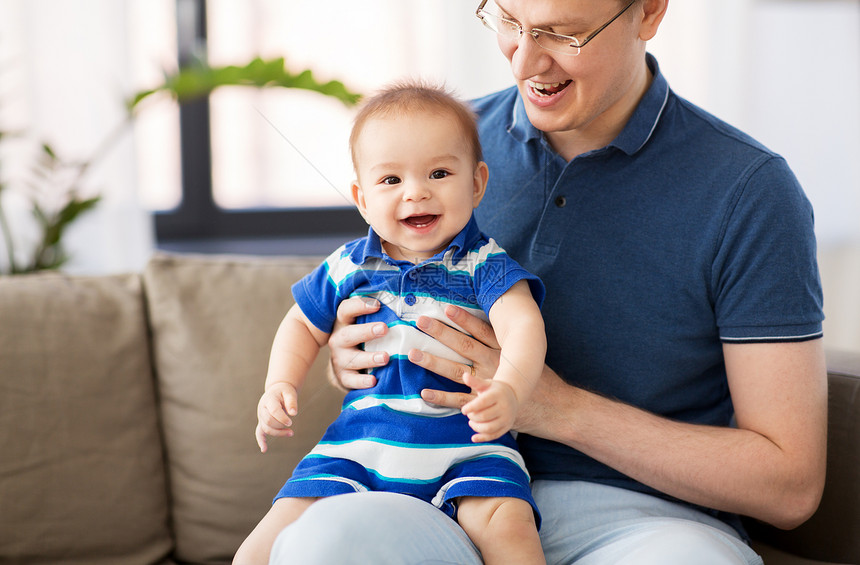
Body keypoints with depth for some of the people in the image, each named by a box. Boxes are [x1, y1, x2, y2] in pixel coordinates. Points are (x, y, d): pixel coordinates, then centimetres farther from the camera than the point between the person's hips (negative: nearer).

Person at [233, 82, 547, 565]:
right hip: (361, 447, 3)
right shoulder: (348, 268, 7)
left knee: (506, 524, -30)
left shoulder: (483, 265, -4)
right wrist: (281, 386, 6)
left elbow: (524, 325, -21)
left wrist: (508, 390, -41)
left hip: (466, 443, -3)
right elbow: (303, 325, 24)